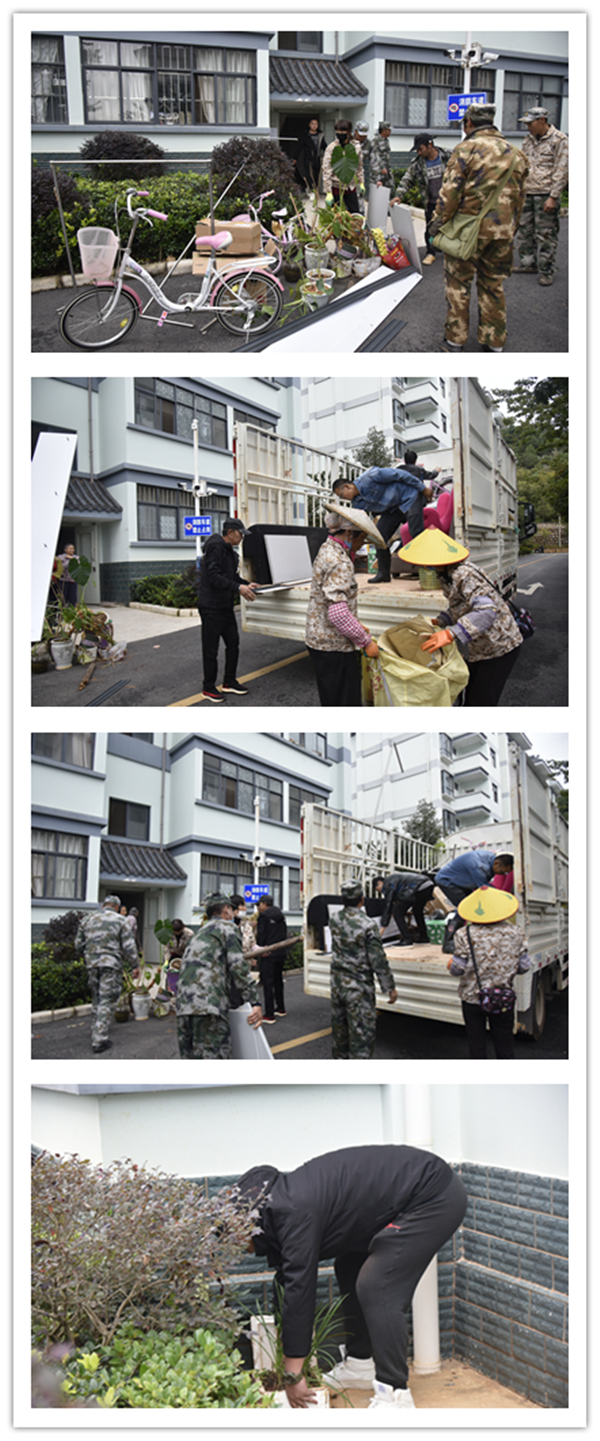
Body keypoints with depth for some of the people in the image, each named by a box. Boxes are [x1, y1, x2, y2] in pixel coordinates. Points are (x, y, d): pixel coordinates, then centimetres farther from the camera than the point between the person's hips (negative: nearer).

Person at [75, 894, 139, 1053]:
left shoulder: (87, 920, 12)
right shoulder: (120, 921, -1)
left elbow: (79, 944, 15)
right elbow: (128, 946, -5)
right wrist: (134, 965, 1)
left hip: (92, 965, 5)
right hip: (111, 964, -5)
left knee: (96, 1001, 17)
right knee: (107, 1002, -4)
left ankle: (97, 1035, 24)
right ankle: (100, 1040, -10)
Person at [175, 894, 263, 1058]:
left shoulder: (200, 933, 33)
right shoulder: (227, 927, 8)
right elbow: (237, 966, -3)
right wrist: (255, 1002, -4)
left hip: (183, 1004, 8)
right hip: (208, 1004, -8)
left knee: (191, 1057, 10)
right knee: (214, 1055, -14)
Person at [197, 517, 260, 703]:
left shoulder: (229, 551, 15)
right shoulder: (215, 548, -17)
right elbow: (214, 577, -25)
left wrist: (247, 584, 6)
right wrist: (238, 588, -30)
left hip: (226, 607, 10)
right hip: (211, 607, -10)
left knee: (233, 643, 14)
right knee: (211, 649, -1)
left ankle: (229, 683, 26)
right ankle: (208, 688, 8)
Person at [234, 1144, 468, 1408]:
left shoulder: (295, 1211, -21)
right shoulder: (286, 1200, 9)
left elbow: (299, 1289, -22)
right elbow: (291, 1281, 17)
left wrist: (293, 1376, -16)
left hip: (434, 1197, -11)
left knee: (375, 1289, -16)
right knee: (350, 1270, 20)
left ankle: (395, 1395, -14)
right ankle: (360, 1365, 30)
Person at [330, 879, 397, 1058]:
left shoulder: (335, 920, -2)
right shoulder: (368, 925, -20)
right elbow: (378, 960, -17)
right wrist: (390, 988, -8)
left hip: (337, 983, 6)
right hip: (359, 988, -6)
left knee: (339, 1026, 20)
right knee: (361, 1032, -3)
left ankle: (340, 1058, 34)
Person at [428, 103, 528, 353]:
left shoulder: (466, 148, -9)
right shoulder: (514, 153, 10)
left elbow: (450, 192, -12)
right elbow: (519, 197, 15)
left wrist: (437, 222, -3)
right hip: (502, 230, 5)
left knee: (458, 283, 6)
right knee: (493, 284, 15)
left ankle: (455, 339, 10)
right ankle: (494, 341, 18)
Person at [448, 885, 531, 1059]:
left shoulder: (465, 936, -15)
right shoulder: (514, 933, -7)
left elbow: (457, 969, -14)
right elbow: (524, 966, -4)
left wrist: (450, 964, 9)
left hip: (472, 998, -2)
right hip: (504, 999, 2)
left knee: (476, 1045, 12)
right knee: (504, 1043, 15)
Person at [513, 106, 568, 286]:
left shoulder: (559, 140, -8)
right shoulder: (528, 140, 13)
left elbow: (562, 171, -11)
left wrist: (553, 197, -15)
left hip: (545, 195, -7)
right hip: (526, 194, 7)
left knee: (545, 235, -4)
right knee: (523, 231, 11)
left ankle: (547, 272, 2)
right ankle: (528, 264, 25)